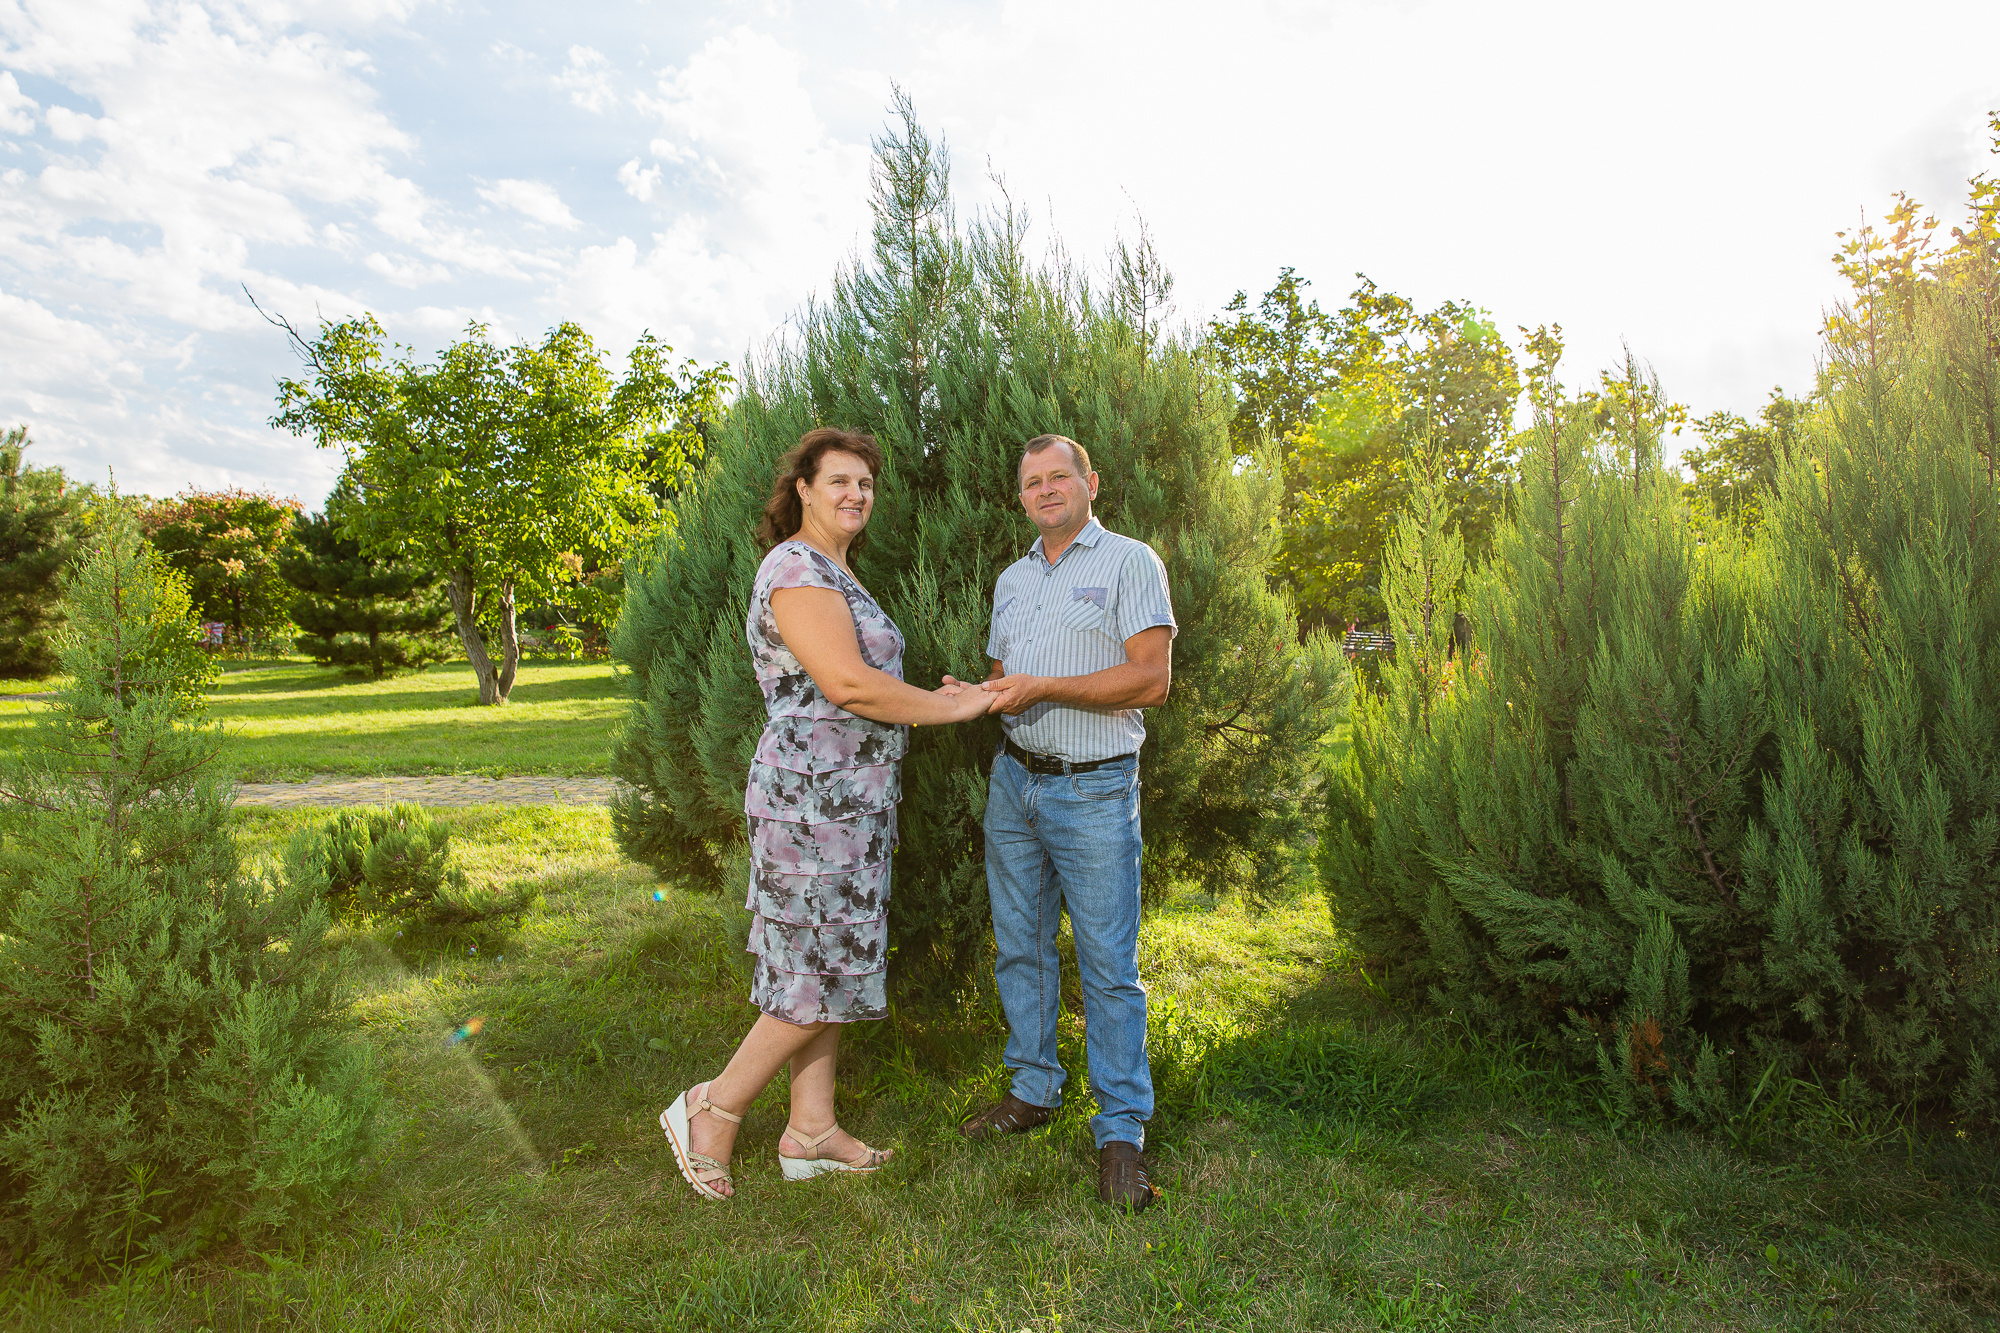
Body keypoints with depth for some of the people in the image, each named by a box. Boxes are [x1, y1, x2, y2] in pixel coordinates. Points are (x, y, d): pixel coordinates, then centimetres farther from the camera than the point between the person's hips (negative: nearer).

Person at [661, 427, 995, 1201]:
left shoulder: (833, 574, 18)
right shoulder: (797, 567, -14)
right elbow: (846, 684, -24)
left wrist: (926, 697, 11)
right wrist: (952, 707, -15)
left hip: (848, 799, 10)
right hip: (815, 796, -10)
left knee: (834, 963, 14)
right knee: (822, 971, -3)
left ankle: (810, 1130, 24)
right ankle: (712, 1111, 14)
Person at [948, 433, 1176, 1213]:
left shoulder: (1130, 563, -3)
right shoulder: (1012, 579, 17)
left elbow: (1151, 680, -13)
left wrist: (1044, 688, -19)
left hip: (1094, 790, -6)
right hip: (1013, 781, 6)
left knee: (1108, 964, -3)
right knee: (1020, 949, 12)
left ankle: (1121, 1132, 8)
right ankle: (1034, 1090, 28)